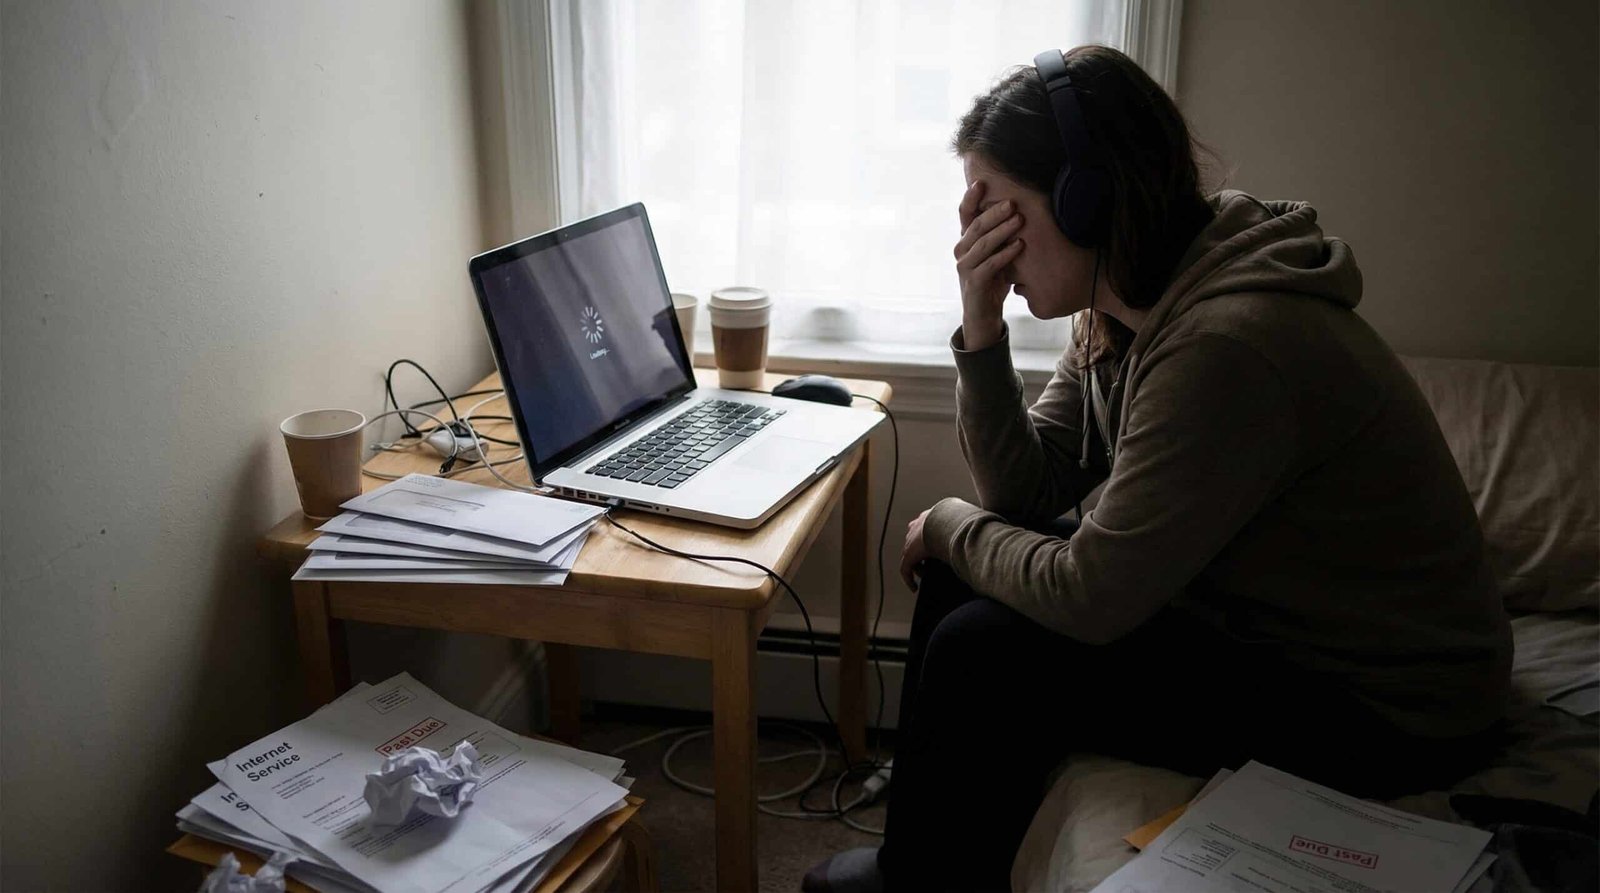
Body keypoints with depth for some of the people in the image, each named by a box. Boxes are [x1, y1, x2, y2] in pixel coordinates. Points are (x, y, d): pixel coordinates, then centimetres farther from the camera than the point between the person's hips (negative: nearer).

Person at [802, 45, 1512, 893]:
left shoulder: (1226, 346, -32)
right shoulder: (1121, 310, -2)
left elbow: (1089, 597, -27)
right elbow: (1026, 491, -1)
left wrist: (948, 524, -9)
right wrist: (981, 331, -15)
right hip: (1258, 616, 9)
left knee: (982, 655, -17)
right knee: (966, 571, 6)